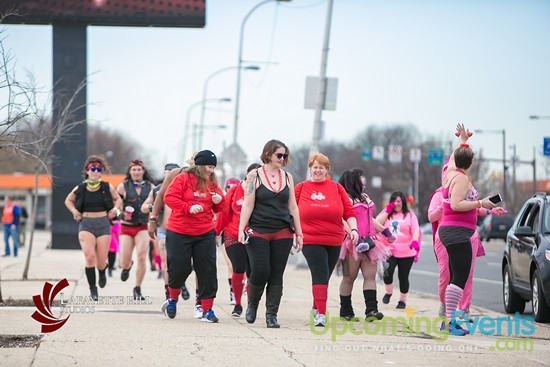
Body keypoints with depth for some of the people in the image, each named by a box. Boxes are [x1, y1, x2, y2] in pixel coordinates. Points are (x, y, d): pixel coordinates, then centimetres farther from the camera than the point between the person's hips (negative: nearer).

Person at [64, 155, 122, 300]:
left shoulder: (107, 187, 2)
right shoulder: (80, 189, 2)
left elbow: (118, 199, 19)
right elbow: (68, 200, 19)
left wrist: (115, 208, -1)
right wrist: (74, 211, 2)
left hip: (103, 224, 1)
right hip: (86, 224, -1)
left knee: (101, 263, 1)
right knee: (90, 257, -20)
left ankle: (102, 271, 41)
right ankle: (93, 290, -6)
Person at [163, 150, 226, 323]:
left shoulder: (212, 184, 10)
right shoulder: (183, 179, -5)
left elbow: (218, 209, 17)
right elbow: (169, 198, -14)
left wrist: (219, 201, -7)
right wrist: (189, 208, -23)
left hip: (205, 233, 4)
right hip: (179, 232, -4)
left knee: (207, 270, -3)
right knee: (179, 267, -1)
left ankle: (207, 309, 1)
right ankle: (173, 298, 28)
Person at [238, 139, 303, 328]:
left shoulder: (287, 177, 11)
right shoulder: (255, 175, 1)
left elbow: (293, 207, 14)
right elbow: (248, 205, -2)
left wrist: (299, 234, 12)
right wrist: (241, 230, -9)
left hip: (282, 233, 3)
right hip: (258, 232, -3)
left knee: (276, 275, -1)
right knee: (260, 272, -10)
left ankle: (271, 314, 4)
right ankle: (252, 303, 18)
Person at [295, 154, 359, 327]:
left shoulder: (336, 188, 9)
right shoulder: (301, 188, 5)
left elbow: (349, 212, 8)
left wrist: (353, 229, -5)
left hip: (334, 241, 3)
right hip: (310, 240, -3)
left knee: (323, 277, 11)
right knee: (320, 274, -15)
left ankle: (316, 309, 30)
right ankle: (321, 313, -18)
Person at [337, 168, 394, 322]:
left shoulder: (365, 198, 23)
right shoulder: (346, 198, -5)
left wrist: (385, 230, 32)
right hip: (353, 243, -8)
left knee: (370, 275, -4)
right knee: (350, 276, -1)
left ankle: (371, 309, -12)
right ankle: (345, 310, 8)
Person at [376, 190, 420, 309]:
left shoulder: (410, 215, 9)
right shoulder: (386, 213, 14)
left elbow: (416, 230, -1)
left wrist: (415, 241, -21)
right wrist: (388, 211, -4)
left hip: (406, 253, 0)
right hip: (389, 251, 1)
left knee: (403, 277, 1)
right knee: (388, 272, -18)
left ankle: (403, 300, 15)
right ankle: (388, 293, 8)